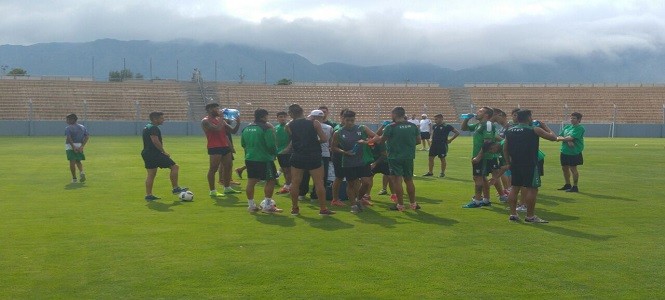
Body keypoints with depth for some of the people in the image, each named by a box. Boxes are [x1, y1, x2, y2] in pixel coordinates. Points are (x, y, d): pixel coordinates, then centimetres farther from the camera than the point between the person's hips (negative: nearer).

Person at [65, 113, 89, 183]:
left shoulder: (68, 128, -3)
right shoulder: (82, 127, 12)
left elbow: (68, 138, -18)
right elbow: (87, 136, 1)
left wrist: (73, 147, -21)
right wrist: (82, 146, -6)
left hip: (70, 147, -5)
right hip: (79, 146, 5)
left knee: (72, 162, -1)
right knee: (78, 161, 17)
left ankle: (74, 178, -1)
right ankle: (82, 172, -9)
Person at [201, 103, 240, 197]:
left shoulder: (220, 119, 17)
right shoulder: (205, 121, -7)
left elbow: (233, 130, 16)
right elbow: (217, 128, -24)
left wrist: (237, 123, -2)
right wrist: (221, 118, -12)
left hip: (225, 146, 9)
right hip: (214, 148, -9)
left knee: (228, 167, 13)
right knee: (213, 169, -6)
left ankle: (227, 188, 24)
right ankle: (212, 191, -2)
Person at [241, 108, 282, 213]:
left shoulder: (246, 128, 10)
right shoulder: (266, 128, -14)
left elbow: (243, 143, 18)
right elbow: (271, 145, -19)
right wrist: (275, 152, 1)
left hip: (250, 158, 7)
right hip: (264, 159, -7)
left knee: (251, 181, 11)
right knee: (270, 181, 2)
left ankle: (251, 205, 18)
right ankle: (268, 205, 1)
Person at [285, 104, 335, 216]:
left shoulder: (289, 126, -1)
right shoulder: (314, 123, -4)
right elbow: (324, 139, -6)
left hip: (297, 157, 1)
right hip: (314, 157, -1)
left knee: (295, 183, 10)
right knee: (319, 183, 4)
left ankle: (294, 208, 16)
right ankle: (323, 209, 7)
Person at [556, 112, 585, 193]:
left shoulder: (580, 128, -10)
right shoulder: (566, 127, 13)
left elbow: (571, 137, -19)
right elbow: (560, 136, 4)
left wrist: (560, 139, -7)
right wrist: (568, 140, -15)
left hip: (574, 152, -8)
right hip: (565, 151, 8)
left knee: (573, 169, -5)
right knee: (564, 168, 15)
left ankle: (575, 187, 6)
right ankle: (567, 185, 30)